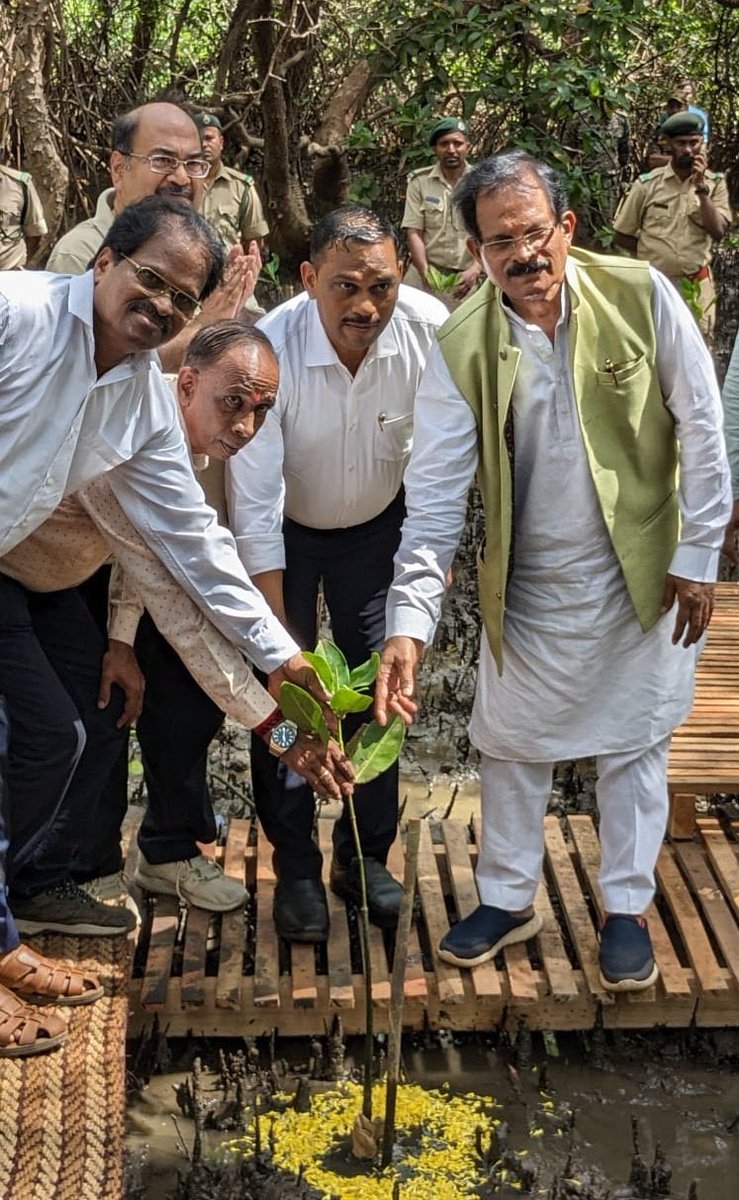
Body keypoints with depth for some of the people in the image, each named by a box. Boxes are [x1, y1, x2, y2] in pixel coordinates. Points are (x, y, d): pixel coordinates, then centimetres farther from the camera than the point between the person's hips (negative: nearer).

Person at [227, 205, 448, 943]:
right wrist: (278, 635, -29)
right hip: (285, 530, -2)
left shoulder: (431, 331, -26)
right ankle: (295, 868, 13)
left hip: (376, 525, 2)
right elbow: (254, 506, -29)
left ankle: (366, 856, 18)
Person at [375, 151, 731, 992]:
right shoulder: (460, 348, -14)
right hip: (526, 584, 1)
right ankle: (508, 900, 35)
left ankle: (627, 909, 30)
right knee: (512, 742, 14)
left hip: (642, 573, -1)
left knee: (633, 742, 11)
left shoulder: (640, 296, -15)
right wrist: (409, 623, -25)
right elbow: (435, 492, -16)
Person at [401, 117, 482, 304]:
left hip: (467, 278, 0)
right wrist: (425, 272, -16)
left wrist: (474, 271, -18)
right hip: (426, 275, 0)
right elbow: (413, 233, -1)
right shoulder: (419, 181, 3)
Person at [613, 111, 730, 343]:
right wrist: (653, 253, -1)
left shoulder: (715, 183, 2)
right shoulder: (647, 185, -2)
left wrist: (701, 188, -15)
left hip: (696, 288, 1)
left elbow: (718, 232, -11)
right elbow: (621, 237, 3)